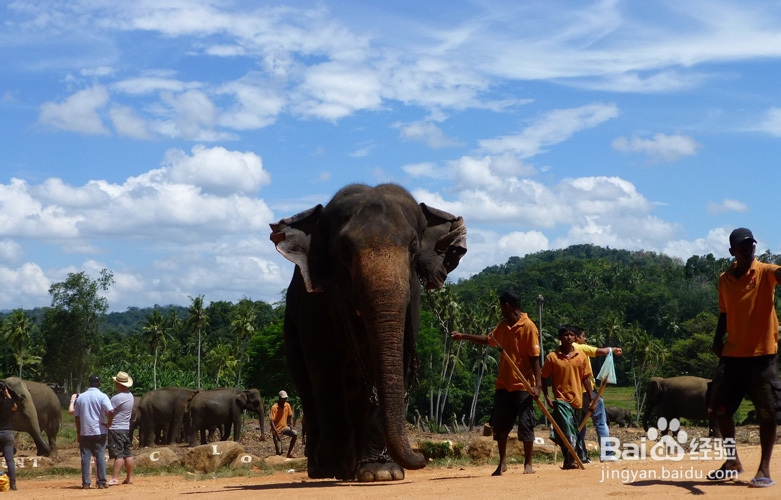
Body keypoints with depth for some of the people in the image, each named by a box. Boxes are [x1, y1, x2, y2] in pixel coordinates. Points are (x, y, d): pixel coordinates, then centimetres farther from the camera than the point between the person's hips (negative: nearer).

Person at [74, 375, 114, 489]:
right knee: (100, 457, 3)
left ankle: (86, 483, 4)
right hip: (99, 432, -2)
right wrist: (109, 423, -4)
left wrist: (78, 432, 16)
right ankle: (101, 482, 2)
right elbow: (111, 411, -20)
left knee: (85, 457, 6)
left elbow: (77, 416, 9)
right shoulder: (102, 396, -6)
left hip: (84, 432, 3)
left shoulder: (80, 397, 6)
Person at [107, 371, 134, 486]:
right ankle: (129, 478, 15)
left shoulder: (117, 398, -18)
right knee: (127, 453, 11)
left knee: (118, 454, -10)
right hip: (127, 428, 9)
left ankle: (115, 478, -11)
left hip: (116, 428, -8)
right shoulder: (130, 396, 9)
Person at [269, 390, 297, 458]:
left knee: (295, 434, -24)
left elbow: (290, 416, 11)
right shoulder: (274, 407, -19)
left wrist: (291, 425, -9)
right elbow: (272, 422, -21)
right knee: (279, 452, -13)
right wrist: (277, 434, -29)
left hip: (284, 427, 5)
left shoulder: (287, 405, -3)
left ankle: (289, 453, -11)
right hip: (277, 430, -5)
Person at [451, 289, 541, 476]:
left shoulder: (528, 327, -11)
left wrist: (537, 384, -19)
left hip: (522, 385, -7)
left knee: (525, 425, -1)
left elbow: (535, 357, -14)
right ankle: (502, 462, 19)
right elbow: (488, 340, 30)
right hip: (503, 385, 7)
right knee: (500, 425, 8)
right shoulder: (503, 326, 11)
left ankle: (528, 464, 8)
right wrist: (464, 336, 29)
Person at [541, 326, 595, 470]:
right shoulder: (552, 357, 0)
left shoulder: (581, 356, 8)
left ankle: (568, 461, 20)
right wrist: (547, 397, -5)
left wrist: (591, 400, 5)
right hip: (561, 400, -4)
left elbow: (586, 378, 9)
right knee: (567, 429, -18)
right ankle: (570, 460, -21)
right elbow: (544, 378, 4)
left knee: (573, 432, 10)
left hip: (577, 400, 4)